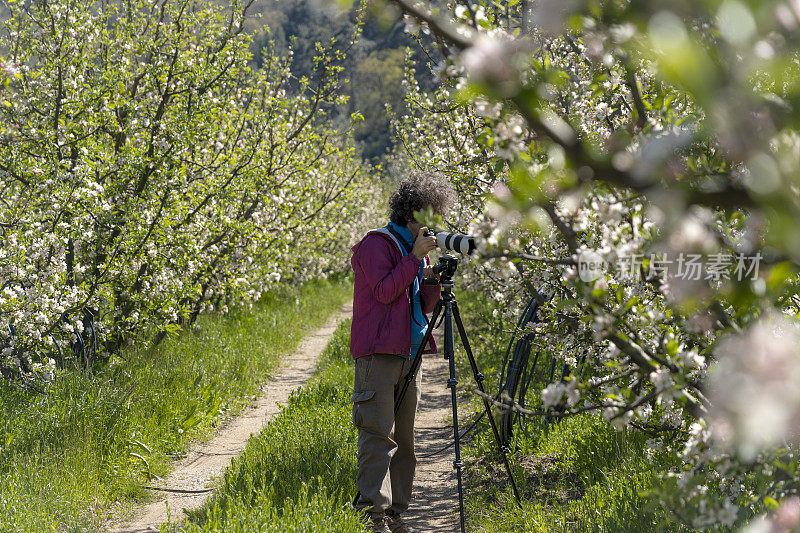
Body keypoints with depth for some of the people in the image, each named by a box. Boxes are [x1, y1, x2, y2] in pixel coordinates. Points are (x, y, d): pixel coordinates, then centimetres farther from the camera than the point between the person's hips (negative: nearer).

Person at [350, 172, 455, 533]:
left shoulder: (416, 248, 20)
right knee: (379, 433, -12)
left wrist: (434, 281, 2)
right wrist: (415, 258, -14)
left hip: (409, 354, 8)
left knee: (404, 437, 7)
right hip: (379, 353, -8)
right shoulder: (377, 244, -4)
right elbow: (383, 291, -16)